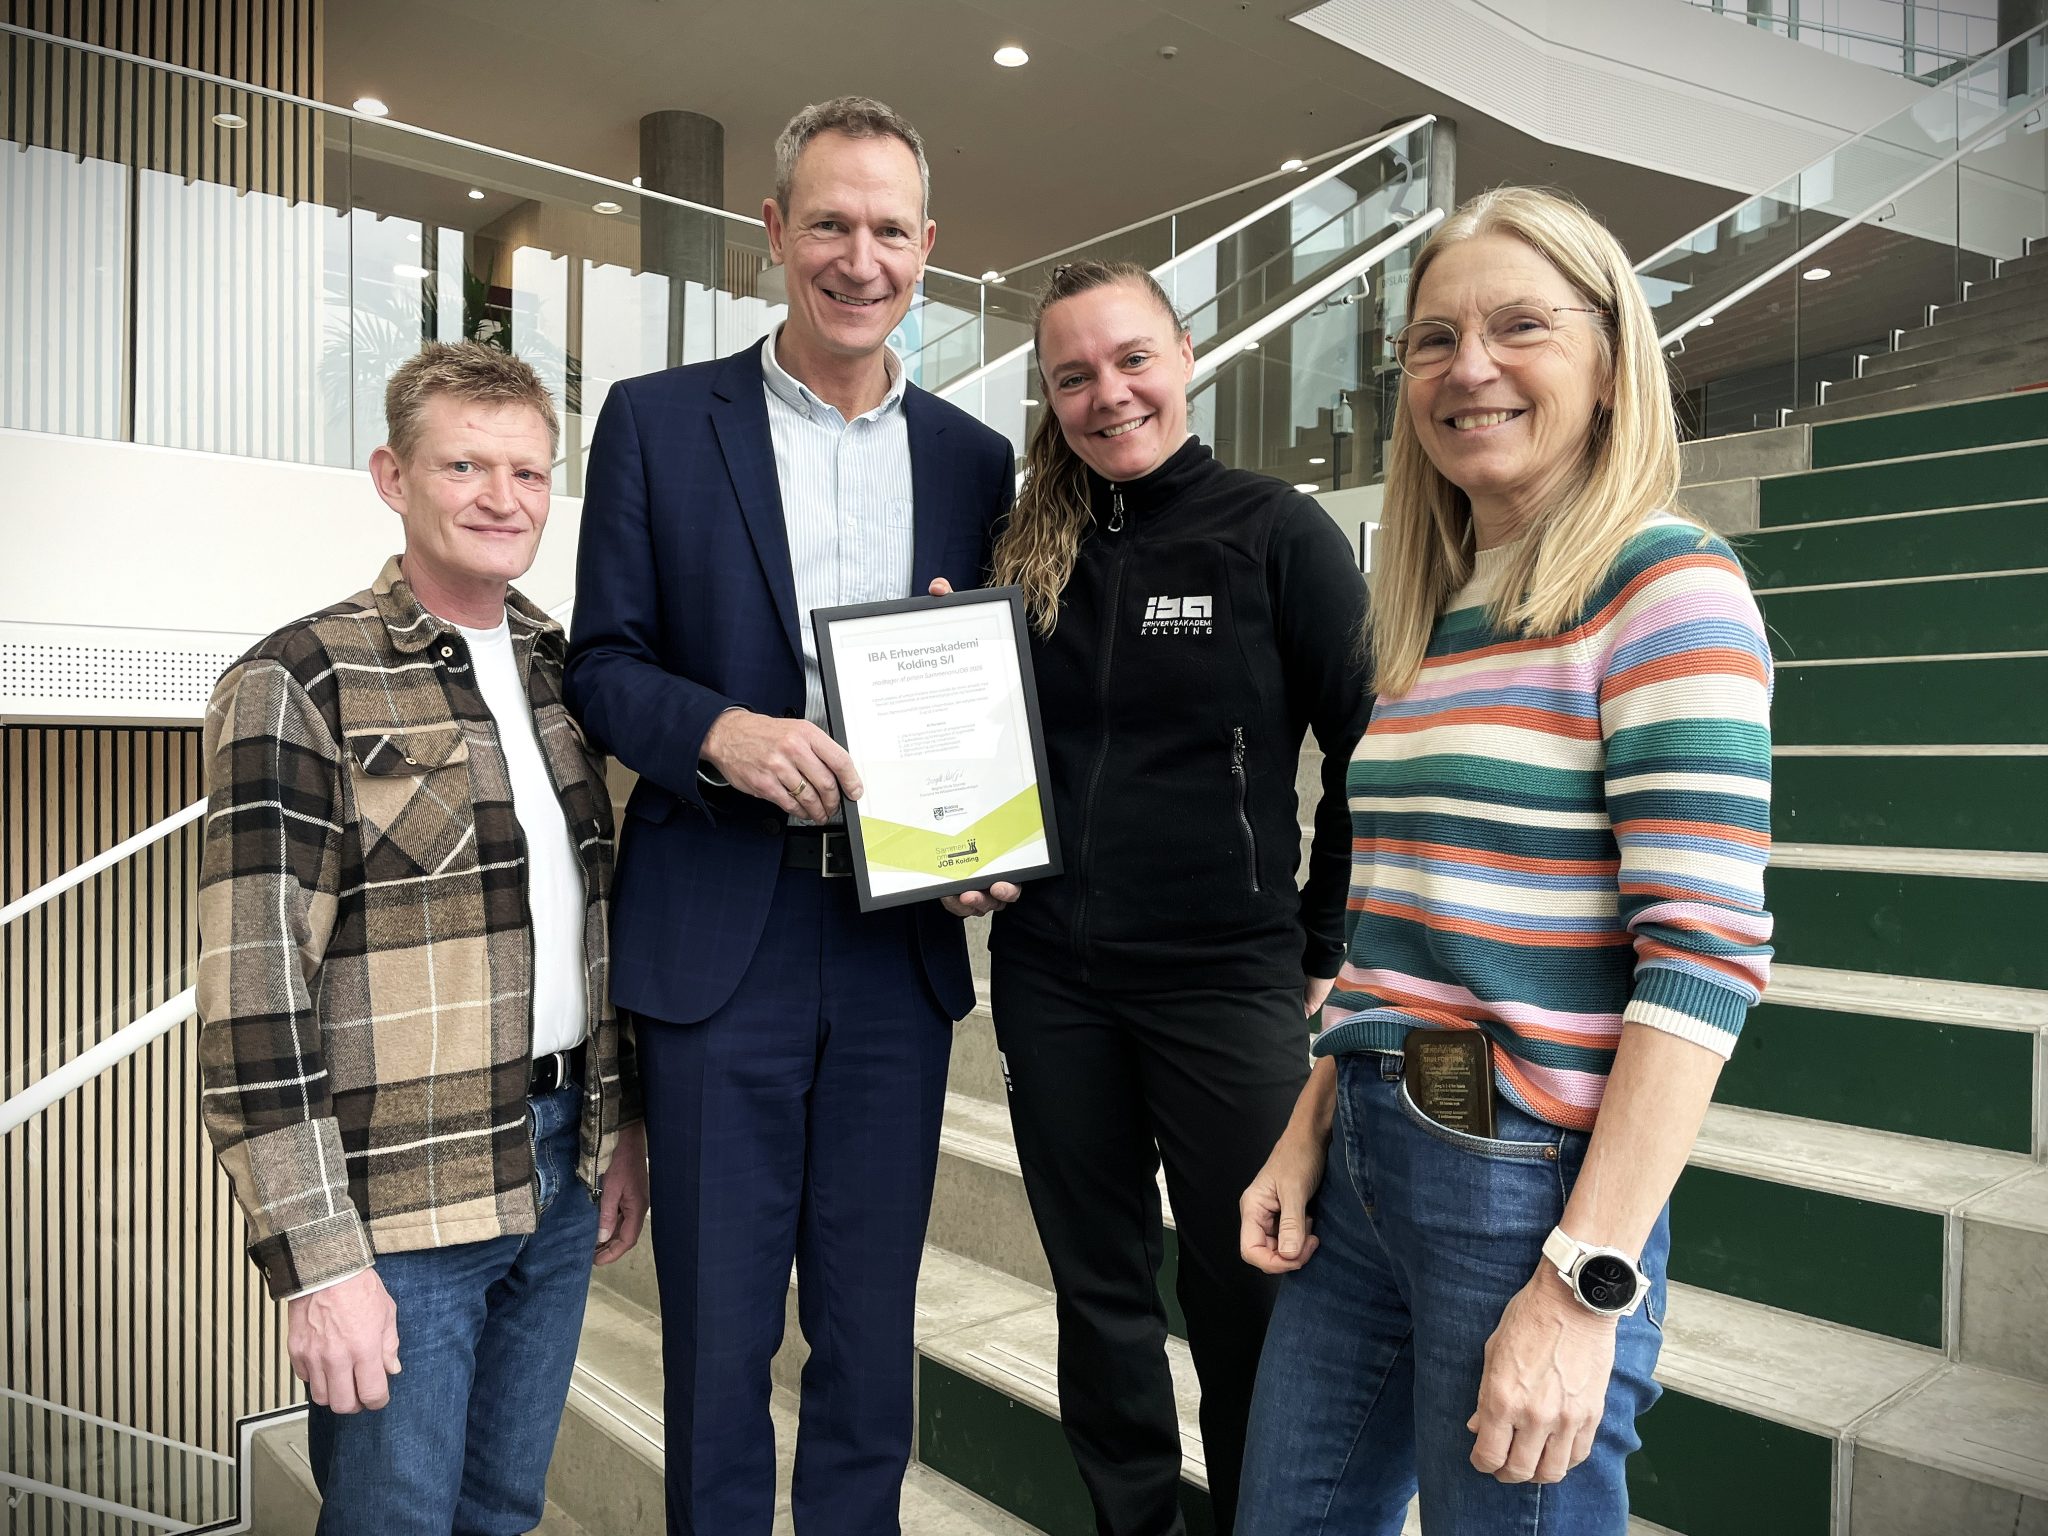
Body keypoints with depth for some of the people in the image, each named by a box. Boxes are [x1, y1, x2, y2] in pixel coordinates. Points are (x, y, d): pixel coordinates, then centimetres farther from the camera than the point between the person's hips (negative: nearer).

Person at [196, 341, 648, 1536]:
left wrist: (624, 1126, 12)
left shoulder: (562, 669, 7)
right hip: (399, 1207, -5)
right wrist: (317, 1257, -15)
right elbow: (254, 997, -14)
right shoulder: (298, 689, -12)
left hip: (559, 1175, 6)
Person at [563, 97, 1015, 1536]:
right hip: (718, 934, -2)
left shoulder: (974, 459, 8)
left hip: (901, 934, 2)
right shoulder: (658, 420, 2)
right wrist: (719, 729, -19)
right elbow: (603, 661, 0)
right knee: (718, 1322, 11)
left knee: (872, 1321, 15)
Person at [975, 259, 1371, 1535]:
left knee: (1247, 1294, 10)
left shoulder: (1278, 532, -5)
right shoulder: (1030, 554, 7)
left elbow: (1370, 752, -4)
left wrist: (1331, 952, -5)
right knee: (1098, 1288, 16)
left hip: (1228, 982, -4)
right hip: (1051, 982, 4)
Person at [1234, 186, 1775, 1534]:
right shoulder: (1435, 621, 12)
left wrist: (1585, 1284, -19)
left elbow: (1708, 953, -17)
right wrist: (1308, 1134, 9)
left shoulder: (1665, 586, -9)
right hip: (1367, 1157, 7)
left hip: (1534, 1178, -7)